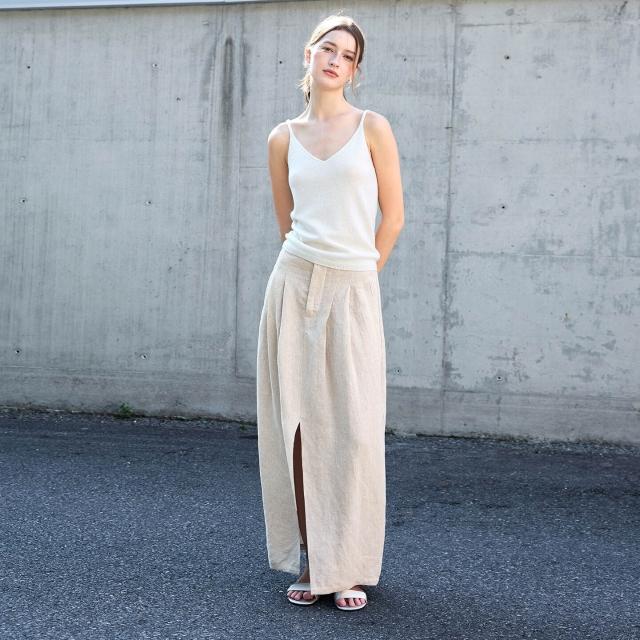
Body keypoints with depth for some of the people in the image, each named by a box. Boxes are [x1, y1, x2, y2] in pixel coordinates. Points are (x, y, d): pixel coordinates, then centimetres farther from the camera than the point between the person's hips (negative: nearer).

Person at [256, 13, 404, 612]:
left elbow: (393, 215, 6)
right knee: (298, 423, 3)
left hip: (354, 290, -2)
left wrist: (355, 272, 8)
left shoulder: (373, 127, 5)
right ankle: (309, 560, 16)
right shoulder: (283, 138, 11)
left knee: (354, 429, -2)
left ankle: (348, 567, 12)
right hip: (294, 284, 2)